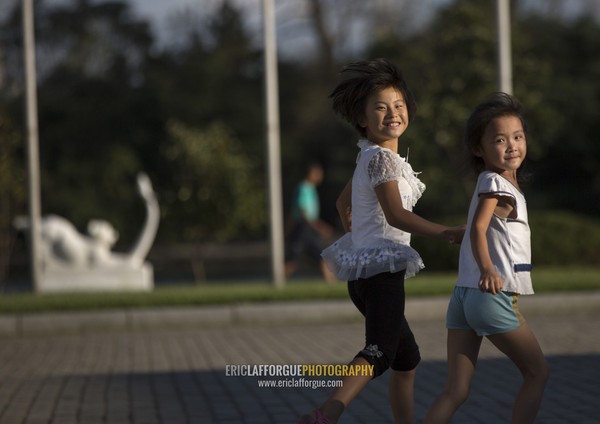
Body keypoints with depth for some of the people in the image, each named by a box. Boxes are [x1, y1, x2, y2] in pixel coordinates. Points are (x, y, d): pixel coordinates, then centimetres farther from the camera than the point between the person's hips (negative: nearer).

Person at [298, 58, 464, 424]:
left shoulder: (371, 157, 17)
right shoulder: (381, 157, -12)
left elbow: (343, 203, 28)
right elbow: (396, 215, -19)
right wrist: (448, 233, -17)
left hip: (364, 269, 11)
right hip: (382, 267, -11)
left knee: (407, 357, 19)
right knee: (382, 351, -27)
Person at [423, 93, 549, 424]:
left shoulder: (496, 182, 18)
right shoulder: (495, 182, -8)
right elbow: (478, 227, -21)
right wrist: (488, 270, -34)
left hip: (463, 296, 8)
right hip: (491, 295, -8)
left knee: (456, 391, 3)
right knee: (537, 372, 9)